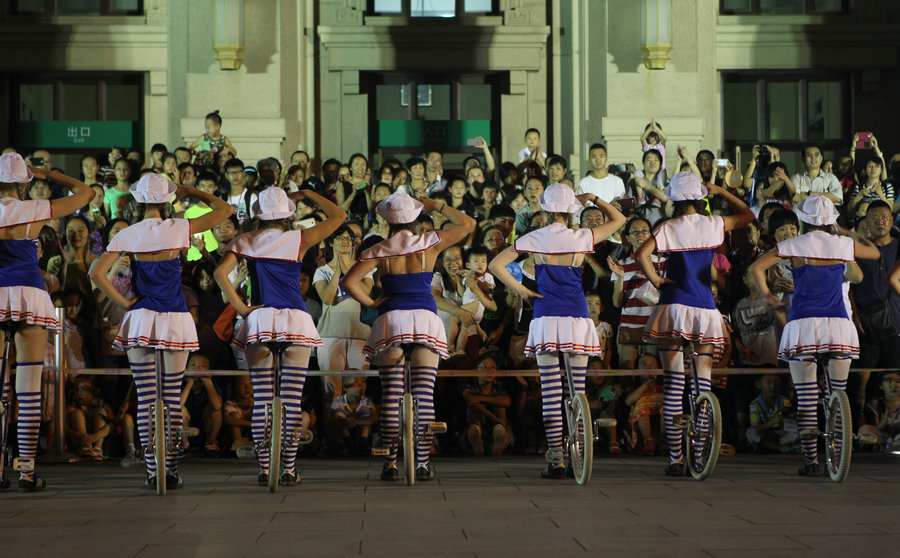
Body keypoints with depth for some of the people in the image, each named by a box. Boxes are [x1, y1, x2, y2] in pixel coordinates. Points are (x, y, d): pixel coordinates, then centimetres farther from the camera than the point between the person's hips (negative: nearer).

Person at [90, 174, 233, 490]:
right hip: (175, 321, 0)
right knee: (173, 398, 4)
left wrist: (123, 303, 0)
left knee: (146, 398, 2)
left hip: (140, 320, 1)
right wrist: (190, 192, 14)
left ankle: (152, 472, -2)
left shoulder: (125, 236, -1)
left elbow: (97, 274, -7)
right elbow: (225, 209, 5)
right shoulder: (179, 229, -4)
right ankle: (172, 470, 3)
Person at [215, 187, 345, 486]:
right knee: (292, 399, 0)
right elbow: (339, 216, 9)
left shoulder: (245, 242, 6)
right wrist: (308, 194, 18)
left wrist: (241, 308, -3)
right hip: (295, 320, -1)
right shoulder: (299, 239, 2)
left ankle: (264, 469, 0)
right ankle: (288, 469, -1)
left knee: (261, 399, 2)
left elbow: (220, 273, -6)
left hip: (259, 319, 1)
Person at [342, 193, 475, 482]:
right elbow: (468, 224, 15)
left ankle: (391, 463, -1)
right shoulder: (430, 243, 3)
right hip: (426, 319, 0)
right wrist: (438, 207, 20)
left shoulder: (378, 252, 3)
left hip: (391, 318, 0)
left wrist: (371, 304, 3)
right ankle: (423, 463, -6)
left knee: (391, 395, 2)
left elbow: (349, 281, -5)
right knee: (424, 395, -2)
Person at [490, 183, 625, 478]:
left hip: (546, 317, -1)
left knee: (551, 392, -1)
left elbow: (495, 265, -1)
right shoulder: (582, 238, 1)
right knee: (578, 390, 6)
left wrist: (520, 289, 3)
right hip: (577, 318, 1)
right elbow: (618, 219, 16)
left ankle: (556, 461, -5)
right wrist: (593, 198, 24)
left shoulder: (534, 239, 1)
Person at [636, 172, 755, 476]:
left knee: (673, 383, 0)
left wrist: (656, 280, -5)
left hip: (674, 306, -2)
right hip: (705, 308, 2)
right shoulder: (714, 225, 2)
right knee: (703, 383, 7)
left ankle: (675, 458, -3)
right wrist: (720, 192, 21)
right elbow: (748, 215, 19)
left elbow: (642, 254, -18)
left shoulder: (669, 228, -3)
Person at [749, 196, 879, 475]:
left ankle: (811, 459, -1)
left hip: (803, 325, -1)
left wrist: (766, 295, 10)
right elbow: (874, 252, 25)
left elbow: (756, 267, -5)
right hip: (839, 326, 1)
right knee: (839, 392, 11)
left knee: (806, 396, 2)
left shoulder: (794, 246, 1)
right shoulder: (843, 245, 6)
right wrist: (856, 236, 45)